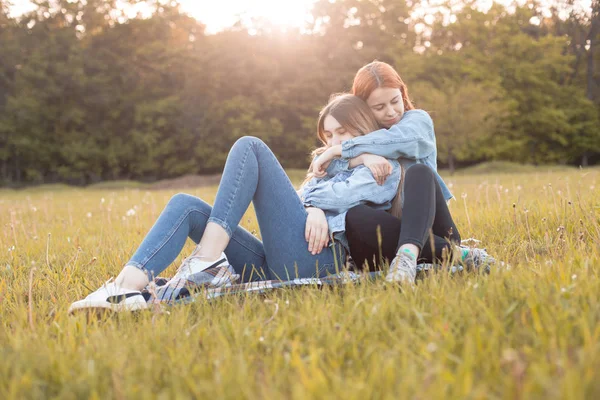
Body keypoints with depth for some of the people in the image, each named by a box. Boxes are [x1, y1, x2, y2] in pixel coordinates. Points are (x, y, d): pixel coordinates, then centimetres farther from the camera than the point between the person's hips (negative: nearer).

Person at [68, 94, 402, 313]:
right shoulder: (329, 169, 37)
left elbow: (341, 194, -3)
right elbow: (305, 197, 16)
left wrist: (314, 199, 16)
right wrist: (314, 209, -6)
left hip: (316, 260, -7)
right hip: (276, 267, 8)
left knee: (250, 148, -12)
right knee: (186, 205, -4)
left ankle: (208, 259, -24)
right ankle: (128, 286, -29)